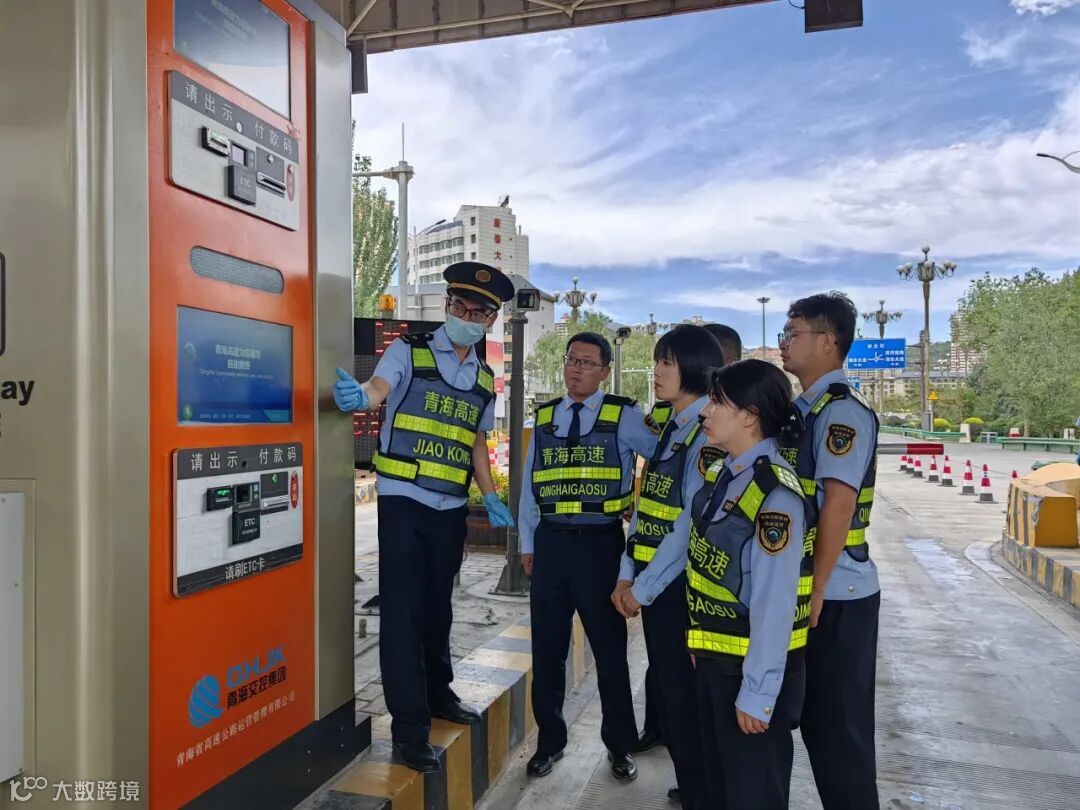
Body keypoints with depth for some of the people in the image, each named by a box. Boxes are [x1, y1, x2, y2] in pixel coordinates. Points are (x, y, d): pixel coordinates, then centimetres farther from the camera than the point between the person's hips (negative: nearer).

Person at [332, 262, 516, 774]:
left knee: (438, 607, 18)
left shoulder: (485, 380, 11)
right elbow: (378, 390, -21)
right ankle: (409, 731, 8)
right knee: (403, 611, -2)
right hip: (403, 502, -5)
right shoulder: (408, 352, -3)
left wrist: (490, 497, 5)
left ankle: (438, 693, 38)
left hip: (451, 508, 5)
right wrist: (358, 396, -44)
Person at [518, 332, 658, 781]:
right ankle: (550, 740, 33)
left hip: (600, 543, -3)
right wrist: (527, 543, 11)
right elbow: (530, 484, 11)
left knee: (609, 648, 11)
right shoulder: (544, 418, 8)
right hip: (551, 542, 4)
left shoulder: (624, 417, -5)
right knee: (547, 648, 13)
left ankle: (620, 745, 31)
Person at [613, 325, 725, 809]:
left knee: (686, 695, 6)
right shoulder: (669, 428, 11)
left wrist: (644, 587, -14)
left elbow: (690, 524, -20)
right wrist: (627, 576, 5)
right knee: (663, 690, 19)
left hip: (682, 584, -8)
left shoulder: (709, 433, -15)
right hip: (653, 582, 8)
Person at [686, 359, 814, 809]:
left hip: (751, 669, -8)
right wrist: (701, 640, 15)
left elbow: (774, 606, -25)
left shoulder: (774, 495, -26)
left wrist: (756, 693, -20)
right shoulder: (722, 475, 2)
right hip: (713, 659, 8)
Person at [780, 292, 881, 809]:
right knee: (812, 714, 21)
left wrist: (816, 589, -21)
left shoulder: (842, 411, -17)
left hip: (835, 594, -9)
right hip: (798, 587, 9)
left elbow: (838, 503, -23)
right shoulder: (802, 408, 11)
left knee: (839, 724, 6)